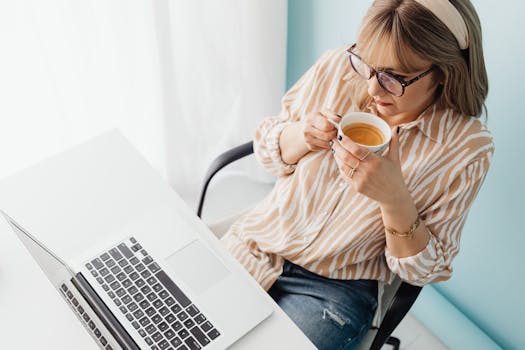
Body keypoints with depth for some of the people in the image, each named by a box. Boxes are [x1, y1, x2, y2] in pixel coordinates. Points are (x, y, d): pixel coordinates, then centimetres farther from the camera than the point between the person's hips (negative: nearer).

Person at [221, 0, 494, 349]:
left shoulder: (467, 147, -18)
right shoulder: (336, 68, -11)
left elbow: (425, 268, -10)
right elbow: (266, 147, 3)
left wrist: (394, 197, -29)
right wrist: (303, 136, -20)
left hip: (336, 289, -2)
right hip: (259, 240, 3)